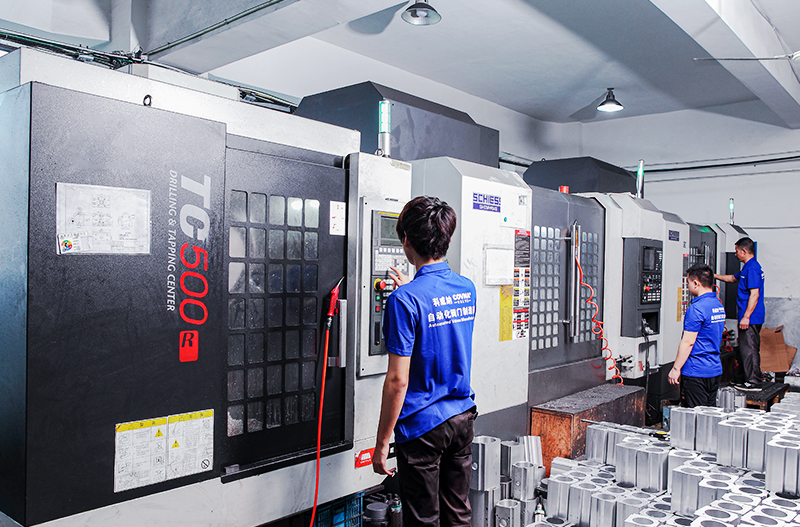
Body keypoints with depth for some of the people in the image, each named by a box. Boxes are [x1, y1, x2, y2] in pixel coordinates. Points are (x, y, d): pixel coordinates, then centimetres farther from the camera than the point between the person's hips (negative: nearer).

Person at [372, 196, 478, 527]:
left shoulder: (405, 300, -19)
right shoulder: (467, 289, 1)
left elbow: (398, 380, -20)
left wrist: (381, 443, -11)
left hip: (422, 425, -6)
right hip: (463, 417, 7)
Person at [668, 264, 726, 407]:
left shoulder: (696, 308, -18)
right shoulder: (719, 304, 11)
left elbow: (688, 342, -19)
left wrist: (676, 368, -14)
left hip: (696, 372, -9)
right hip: (716, 370, 9)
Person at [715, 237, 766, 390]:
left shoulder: (752, 268, -17)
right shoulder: (748, 268, 16)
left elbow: (754, 294, -22)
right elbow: (733, 278, 34)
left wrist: (746, 316, -23)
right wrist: (714, 276, 35)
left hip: (750, 318, -10)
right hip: (751, 318, 10)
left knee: (749, 349, -6)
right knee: (743, 349, 15)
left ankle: (753, 382, 0)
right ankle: (739, 379, 23)